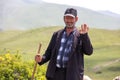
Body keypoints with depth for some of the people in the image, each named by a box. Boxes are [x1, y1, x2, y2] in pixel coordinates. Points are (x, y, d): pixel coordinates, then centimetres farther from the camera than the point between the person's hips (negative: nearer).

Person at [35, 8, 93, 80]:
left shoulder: (80, 36, 2)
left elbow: (89, 52, -11)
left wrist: (85, 35, -23)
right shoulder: (57, 35, 14)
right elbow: (49, 52, 15)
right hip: (56, 73, 4)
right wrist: (41, 59, -6)